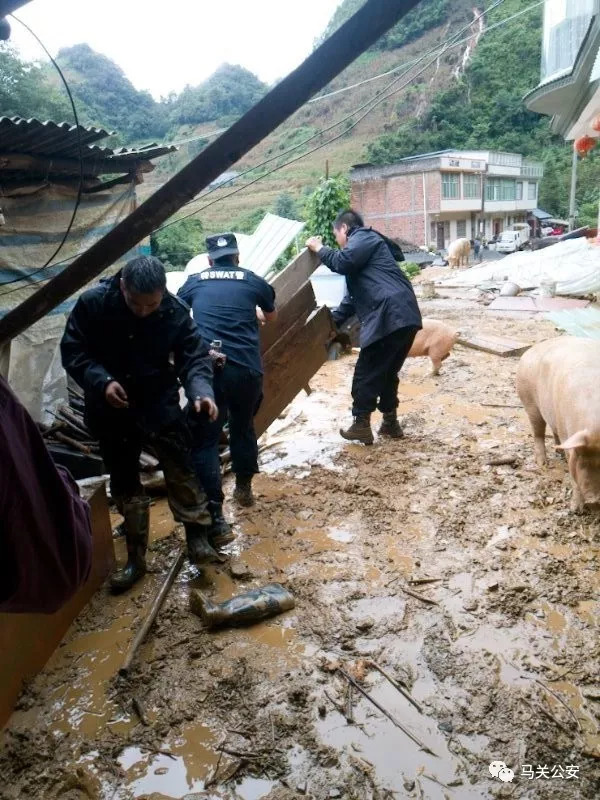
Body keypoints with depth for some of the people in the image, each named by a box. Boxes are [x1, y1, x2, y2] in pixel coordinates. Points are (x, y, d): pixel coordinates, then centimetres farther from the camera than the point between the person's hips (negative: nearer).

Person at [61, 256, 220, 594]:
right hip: (111, 409, 1)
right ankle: (136, 557, 24)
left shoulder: (176, 311, -15)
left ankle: (199, 536, 15)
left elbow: (194, 357, -13)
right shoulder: (92, 303, -16)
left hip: (160, 403, 0)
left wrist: (202, 391, -33)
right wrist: (101, 381, -27)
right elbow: (72, 351, -10)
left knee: (181, 470, -3)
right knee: (124, 482, 10)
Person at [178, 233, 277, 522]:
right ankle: (244, 488, 40)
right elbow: (271, 317, 30)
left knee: (205, 440, 5)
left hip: (206, 368, -1)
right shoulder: (252, 280, 10)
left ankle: (214, 514, 0)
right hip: (246, 369, 1)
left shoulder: (194, 282, 12)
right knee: (243, 428, 24)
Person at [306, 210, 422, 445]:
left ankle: (361, 426, 6)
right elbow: (352, 297, 32)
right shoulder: (364, 245, 33)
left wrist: (319, 248, 3)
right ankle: (390, 422, 26)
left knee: (366, 373, 0)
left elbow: (343, 263, -16)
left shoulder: (364, 238, 4)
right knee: (388, 372, 19)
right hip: (404, 316, 10)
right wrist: (331, 322, 30)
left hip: (390, 316, -10)